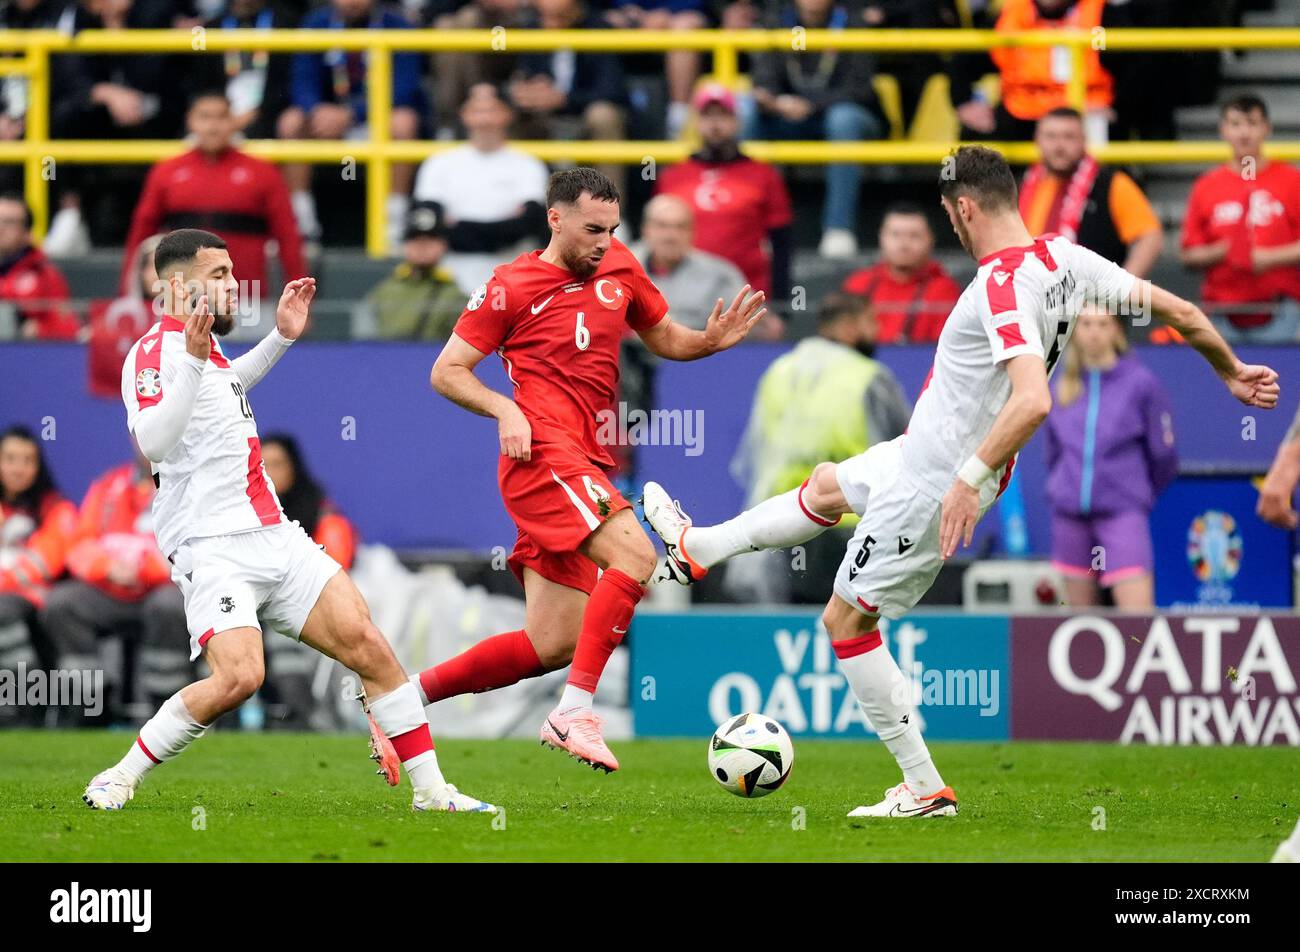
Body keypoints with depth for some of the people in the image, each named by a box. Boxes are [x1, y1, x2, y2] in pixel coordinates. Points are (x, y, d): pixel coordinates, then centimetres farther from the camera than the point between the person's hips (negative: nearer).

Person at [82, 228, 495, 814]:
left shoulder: (202, 344, 18)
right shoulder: (155, 351, -11)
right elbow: (151, 442, -29)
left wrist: (281, 337, 33)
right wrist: (193, 360, -36)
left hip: (274, 539, 9)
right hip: (212, 547, -9)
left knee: (365, 642, -3)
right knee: (238, 678, -27)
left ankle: (431, 790, 2)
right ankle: (121, 779, -10)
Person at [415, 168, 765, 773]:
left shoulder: (619, 269, 15)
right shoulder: (512, 287, -2)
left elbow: (664, 338, 27)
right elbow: (446, 372, 1)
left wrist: (710, 340, 5)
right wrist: (505, 410, -16)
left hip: (585, 466, 8)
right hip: (543, 454, -8)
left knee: (552, 645, 5)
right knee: (636, 555, -27)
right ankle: (574, 713, -26)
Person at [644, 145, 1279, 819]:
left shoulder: (1002, 287, -30)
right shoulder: (1065, 259, -4)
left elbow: (1032, 400, -41)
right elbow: (1177, 310, 2)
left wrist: (971, 479, -38)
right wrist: (1232, 372, 18)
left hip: (934, 483, -9)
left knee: (845, 620, 3)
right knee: (826, 487, 30)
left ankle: (925, 788, 7)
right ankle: (696, 549, 50)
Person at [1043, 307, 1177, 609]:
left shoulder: (1140, 382, -2)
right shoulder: (1064, 387, 10)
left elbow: (1164, 454, 3)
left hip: (1123, 515, -4)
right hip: (1070, 515, 4)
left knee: (1138, 610, -15)